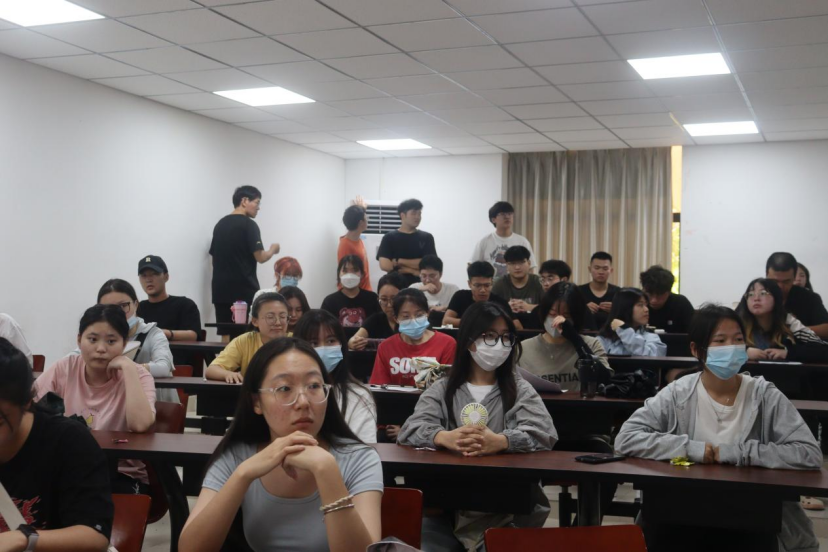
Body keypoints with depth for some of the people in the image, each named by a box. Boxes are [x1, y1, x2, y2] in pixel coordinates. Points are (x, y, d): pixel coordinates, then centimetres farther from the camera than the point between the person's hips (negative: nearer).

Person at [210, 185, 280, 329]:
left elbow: (215, 256, 18)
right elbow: (260, 257, -11)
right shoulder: (248, 224, -8)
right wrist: (273, 250, 7)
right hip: (244, 290, -7)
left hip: (221, 290, 7)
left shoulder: (220, 224, 14)